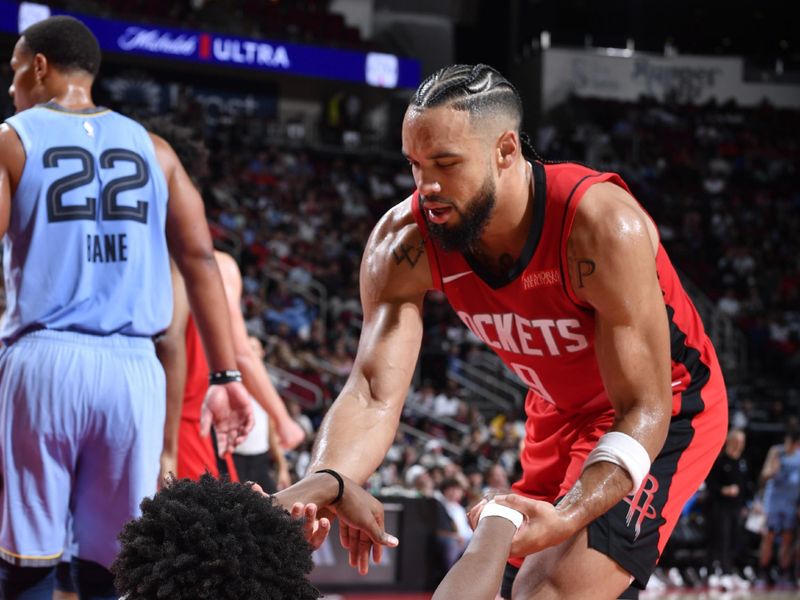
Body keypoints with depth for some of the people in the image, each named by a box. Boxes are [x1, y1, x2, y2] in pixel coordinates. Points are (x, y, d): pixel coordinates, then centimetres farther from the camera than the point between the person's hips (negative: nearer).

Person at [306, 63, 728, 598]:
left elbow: (643, 411, -31)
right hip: (563, 410, 6)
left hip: (665, 409, -6)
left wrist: (566, 518, -48)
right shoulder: (407, 242, -21)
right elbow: (374, 396, -27)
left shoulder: (602, 226, -35)